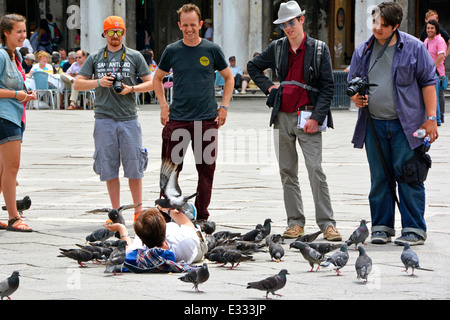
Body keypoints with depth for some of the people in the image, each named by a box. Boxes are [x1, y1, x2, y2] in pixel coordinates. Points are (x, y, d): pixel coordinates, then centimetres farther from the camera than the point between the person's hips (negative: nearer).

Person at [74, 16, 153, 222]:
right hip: (104, 119, 1)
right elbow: (77, 84, 8)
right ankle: (116, 212, 9)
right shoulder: (95, 58, 11)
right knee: (109, 168, 2)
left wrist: (132, 88, -9)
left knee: (134, 166, -1)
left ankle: (138, 211, 7)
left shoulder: (135, 56, 8)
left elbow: (150, 83, 8)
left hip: (129, 118, -1)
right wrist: (98, 82, -9)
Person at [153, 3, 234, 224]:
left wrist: (223, 107, 4)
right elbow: (157, 78, 18)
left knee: (206, 169, 2)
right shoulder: (172, 51, 4)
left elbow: (228, 78, 13)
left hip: (207, 119, 0)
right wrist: (163, 106, 7)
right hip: (177, 119, 0)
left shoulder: (212, 50, 2)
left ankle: (202, 216, 11)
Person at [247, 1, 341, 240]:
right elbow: (253, 66, 25)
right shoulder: (277, 48, 9)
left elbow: (328, 86, -3)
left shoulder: (319, 49, -1)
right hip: (283, 117, 4)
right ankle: (295, 223, 12)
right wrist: (268, 86, 9)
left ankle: (327, 224, -8)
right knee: (287, 172, 6)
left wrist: (316, 117, -12)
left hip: (307, 117, -4)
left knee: (315, 170, -11)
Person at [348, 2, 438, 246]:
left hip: (405, 125, -4)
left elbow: (428, 82, 1)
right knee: (379, 177, 7)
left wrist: (431, 118, -5)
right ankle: (381, 226, 16)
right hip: (374, 125, 4)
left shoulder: (413, 48, 0)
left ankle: (414, 229, 1)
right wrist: (355, 97, -3)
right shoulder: (363, 51, 11)